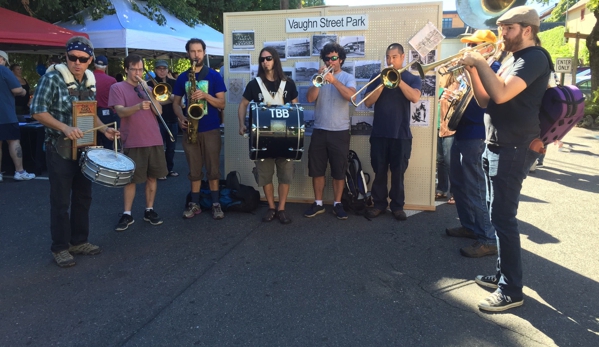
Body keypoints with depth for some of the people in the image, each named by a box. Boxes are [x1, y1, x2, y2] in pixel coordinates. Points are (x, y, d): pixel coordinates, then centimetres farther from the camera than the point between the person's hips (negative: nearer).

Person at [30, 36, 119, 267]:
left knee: (83, 197, 12)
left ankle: (79, 241, 26)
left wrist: (104, 129, 0)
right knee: (60, 201, 1)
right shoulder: (52, 78, -13)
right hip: (60, 149, -6)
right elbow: (37, 111, -15)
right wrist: (65, 128, -28)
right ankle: (60, 247, 13)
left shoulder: (89, 82, 7)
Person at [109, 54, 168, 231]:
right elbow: (121, 112, -14)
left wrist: (148, 92, -9)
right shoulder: (117, 87, 0)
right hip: (133, 142, -4)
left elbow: (159, 111, 3)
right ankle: (127, 214, 11)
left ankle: (149, 210, 20)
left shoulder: (147, 88, 14)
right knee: (131, 179, 1)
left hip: (155, 140, 4)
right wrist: (138, 106, -32)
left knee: (152, 177, 9)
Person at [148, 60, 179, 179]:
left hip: (172, 119, 4)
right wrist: (171, 99, -13)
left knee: (171, 146, 10)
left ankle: (170, 168, 22)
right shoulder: (151, 84, -1)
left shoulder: (173, 83, 10)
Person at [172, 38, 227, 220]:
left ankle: (216, 204, 12)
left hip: (211, 129, -2)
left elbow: (222, 104, -2)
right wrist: (181, 117, -8)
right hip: (191, 129, 2)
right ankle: (194, 204, 17)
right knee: (194, 169, 8)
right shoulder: (182, 78, 9)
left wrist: (205, 95, -19)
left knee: (213, 169, 2)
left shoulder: (214, 76, 1)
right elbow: (176, 103, 11)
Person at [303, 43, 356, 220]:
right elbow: (310, 98, -5)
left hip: (340, 132, -2)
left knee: (339, 171, 4)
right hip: (319, 131, 3)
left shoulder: (348, 78, 1)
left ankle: (337, 204, 18)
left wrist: (334, 80, -25)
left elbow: (350, 95, -19)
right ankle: (318, 204, 20)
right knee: (316, 170, 7)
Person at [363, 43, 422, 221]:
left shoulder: (412, 78, 5)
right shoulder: (377, 77, 9)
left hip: (401, 133, -1)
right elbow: (368, 102, -1)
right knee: (379, 171, 5)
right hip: (379, 132, 1)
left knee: (398, 172, 4)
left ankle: (397, 206, 15)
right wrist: (383, 83, -12)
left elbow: (415, 97, -15)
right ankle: (379, 204, 16)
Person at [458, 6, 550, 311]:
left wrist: (480, 62, -16)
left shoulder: (534, 58, -12)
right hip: (498, 146, 10)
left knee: (502, 217, -9)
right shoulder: (512, 61, 18)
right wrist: (472, 70, 4)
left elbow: (501, 95, -27)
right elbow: (485, 101, 15)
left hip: (514, 148, -10)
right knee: (497, 214, 14)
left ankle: (511, 290, -1)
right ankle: (503, 274, 26)